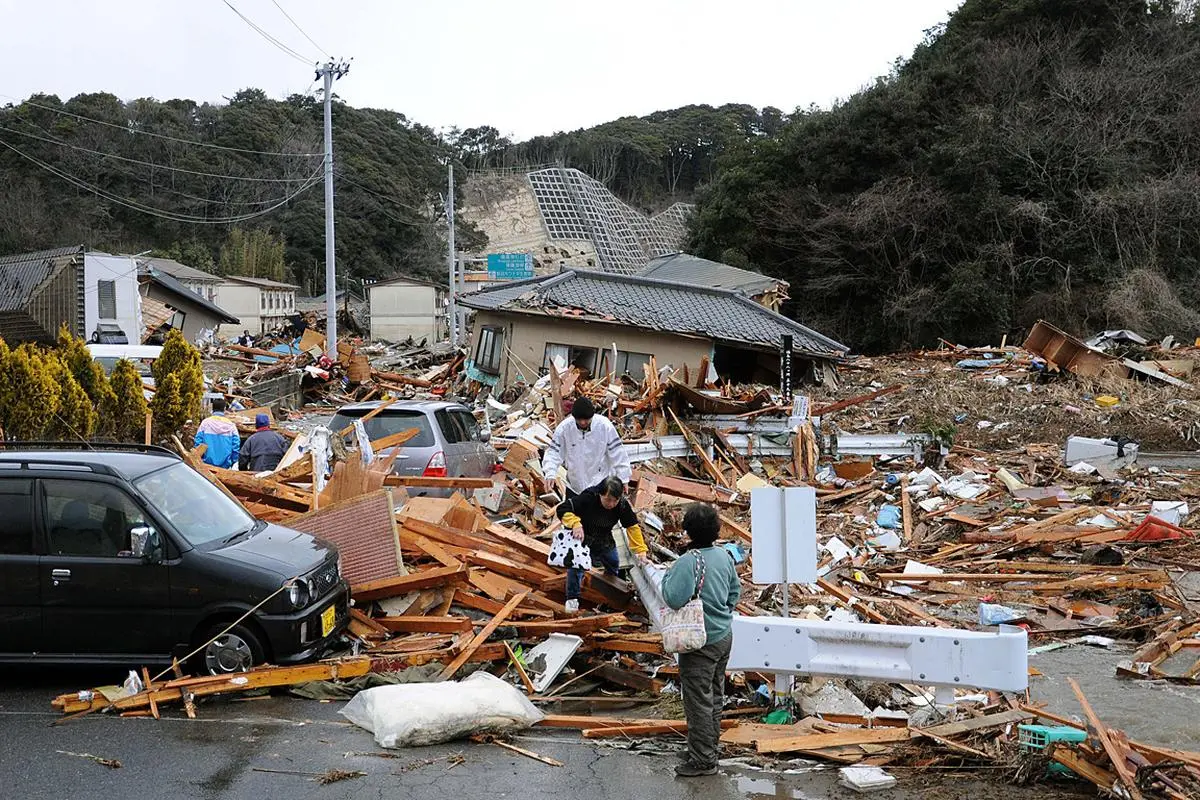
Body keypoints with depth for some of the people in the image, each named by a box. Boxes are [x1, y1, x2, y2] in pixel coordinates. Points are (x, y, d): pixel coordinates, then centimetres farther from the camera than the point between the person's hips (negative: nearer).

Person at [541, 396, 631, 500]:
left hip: (601, 485, -2)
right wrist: (550, 474, -24)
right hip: (574, 485, 2)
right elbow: (553, 452, -9)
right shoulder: (564, 427, -15)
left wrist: (623, 478, -10)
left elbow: (617, 453, -10)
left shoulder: (605, 426, -17)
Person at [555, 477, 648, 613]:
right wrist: (575, 523, -53)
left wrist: (640, 550, -19)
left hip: (604, 541, 5)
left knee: (613, 564, 12)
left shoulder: (623, 505, -21)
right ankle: (572, 599, -5)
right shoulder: (587, 498, -34)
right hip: (581, 537, -4)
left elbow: (633, 526, -12)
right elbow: (562, 510, -36)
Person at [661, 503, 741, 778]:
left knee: (698, 701, 2)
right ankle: (712, 743, 36)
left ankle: (703, 760, 9)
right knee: (715, 693, 22)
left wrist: (667, 576, -10)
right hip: (724, 635, 8)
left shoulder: (688, 561, -24)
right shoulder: (724, 556, 0)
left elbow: (674, 599, -27)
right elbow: (735, 590, 12)